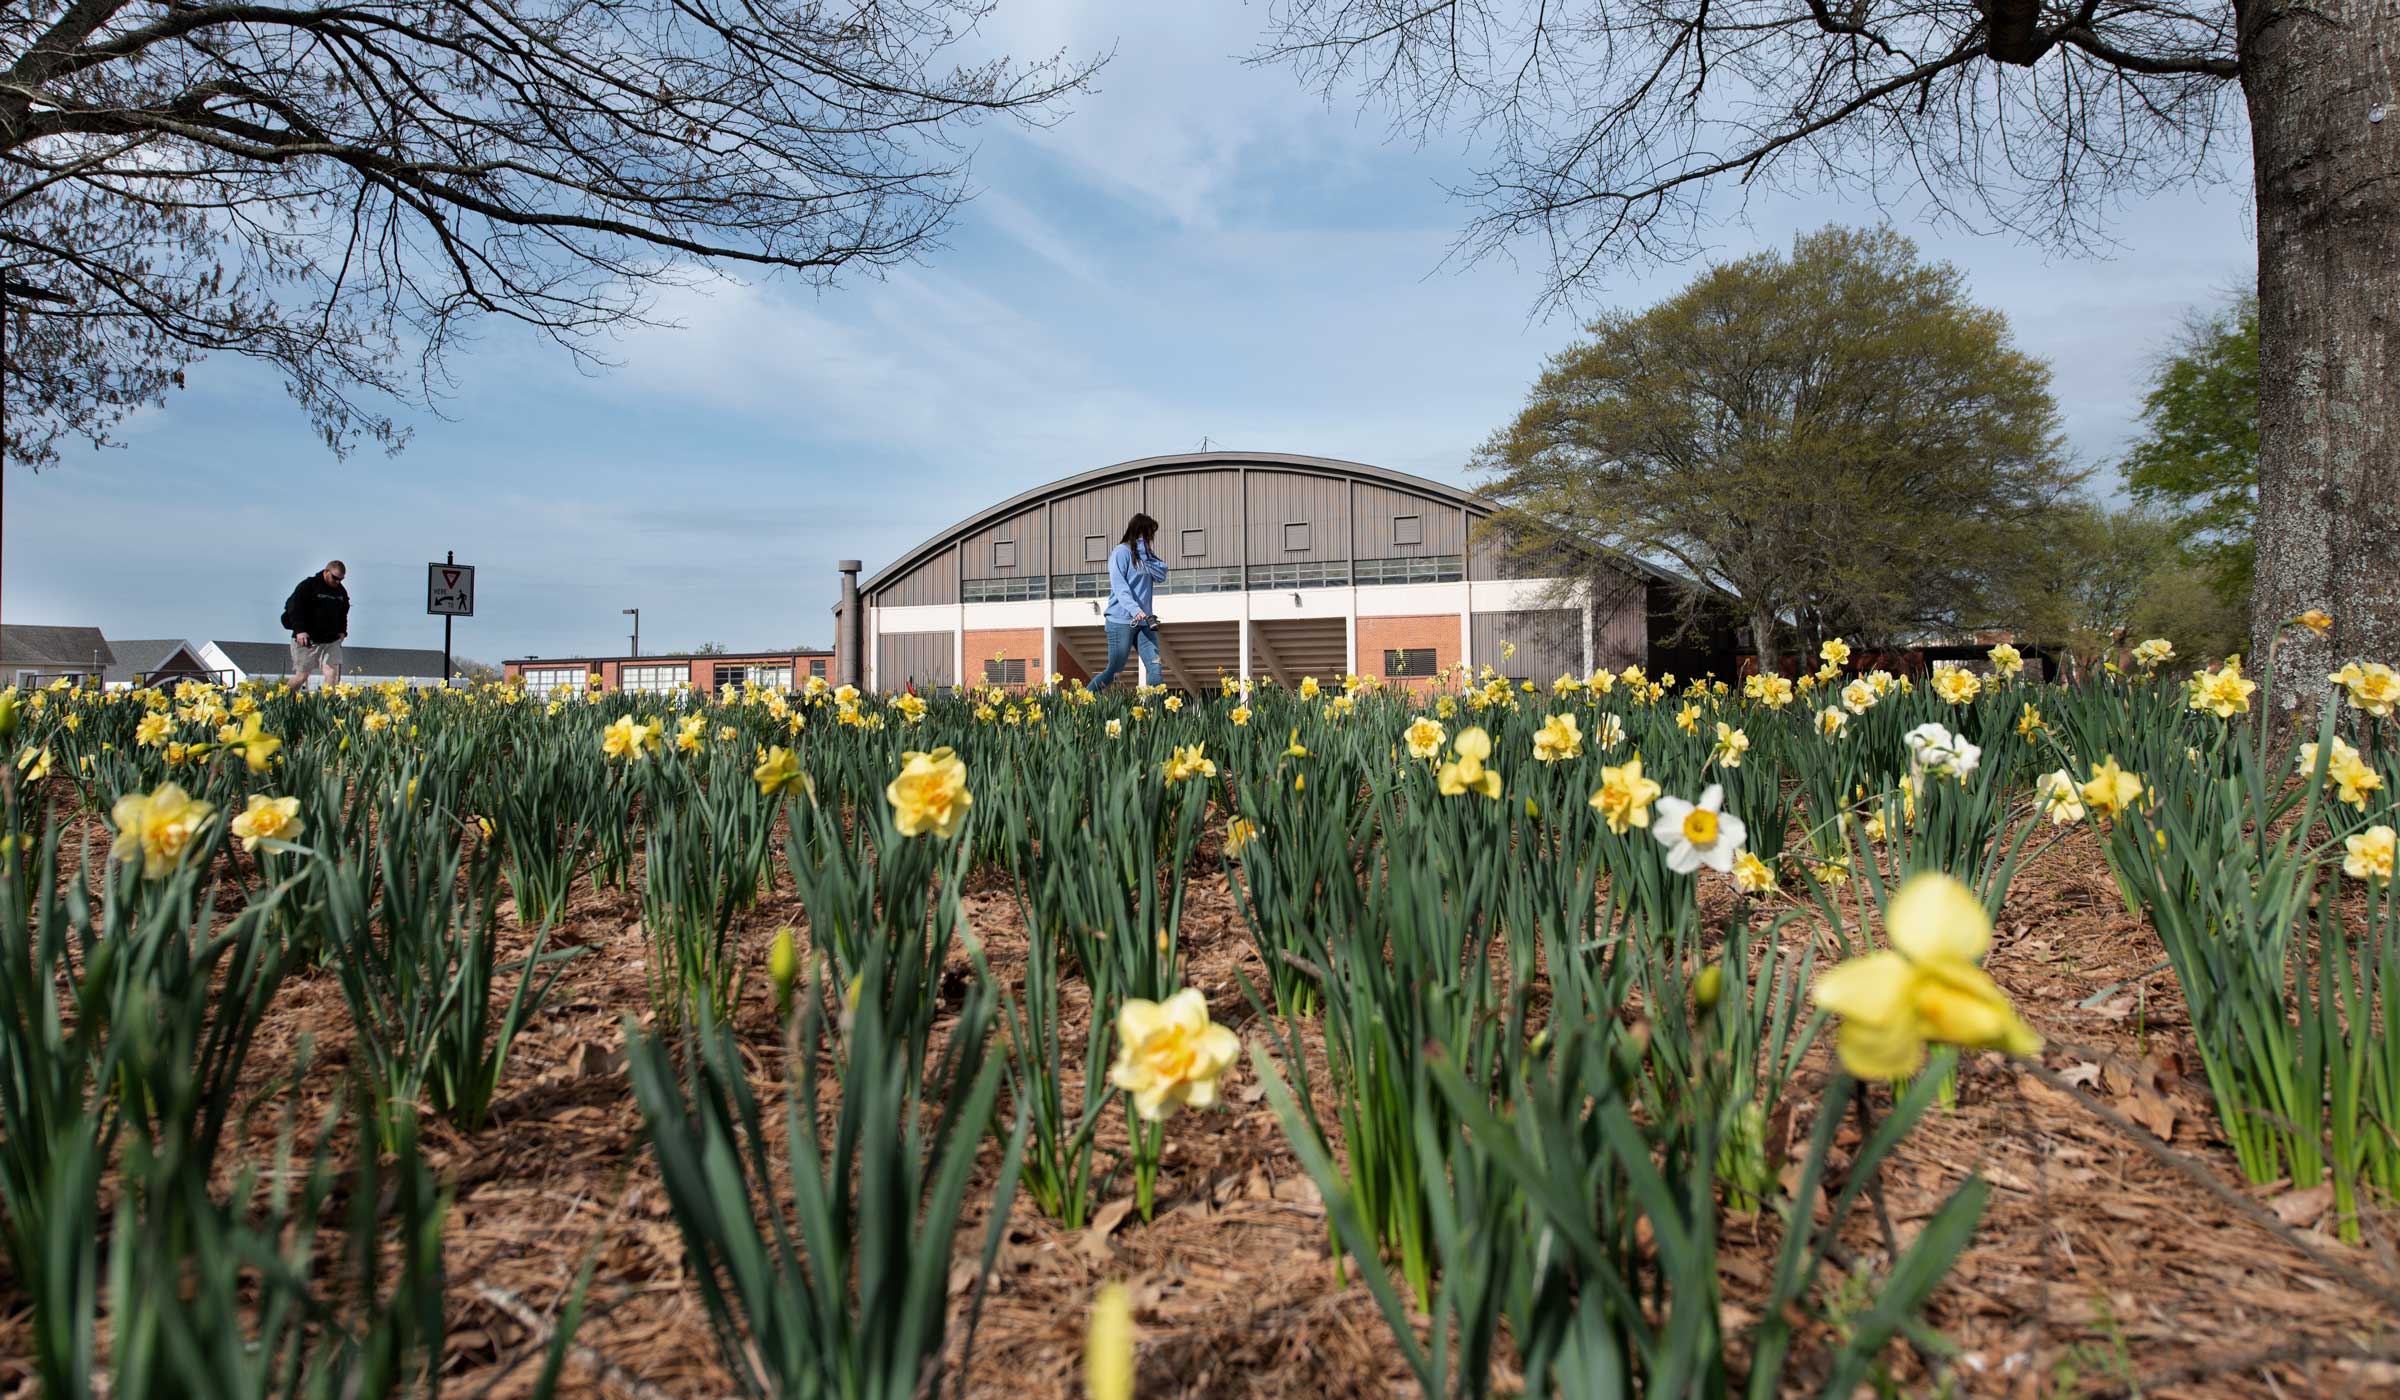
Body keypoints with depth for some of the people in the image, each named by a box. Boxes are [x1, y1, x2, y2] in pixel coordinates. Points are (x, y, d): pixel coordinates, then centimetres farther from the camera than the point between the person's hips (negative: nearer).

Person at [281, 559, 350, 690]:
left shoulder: (341, 592, 10)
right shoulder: (308, 585, -8)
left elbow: (343, 613, 25)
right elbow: (293, 607, -12)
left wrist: (342, 631, 11)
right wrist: (299, 630, -22)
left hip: (331, 640, 4)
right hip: (307, 640, -4)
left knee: (332, 672, -11)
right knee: (301, 676, 1)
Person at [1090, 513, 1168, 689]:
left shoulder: (1146, 554, 18)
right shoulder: (1121, 551, -5)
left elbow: (1162, 573, 3)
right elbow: (1119, 585, -17)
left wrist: (1143, 553, -4)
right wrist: (1135, 609, -30)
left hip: (1144, 621, 6)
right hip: (1122, 620, -6)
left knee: (1154, 665, -9)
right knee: (1114, 669, 1)